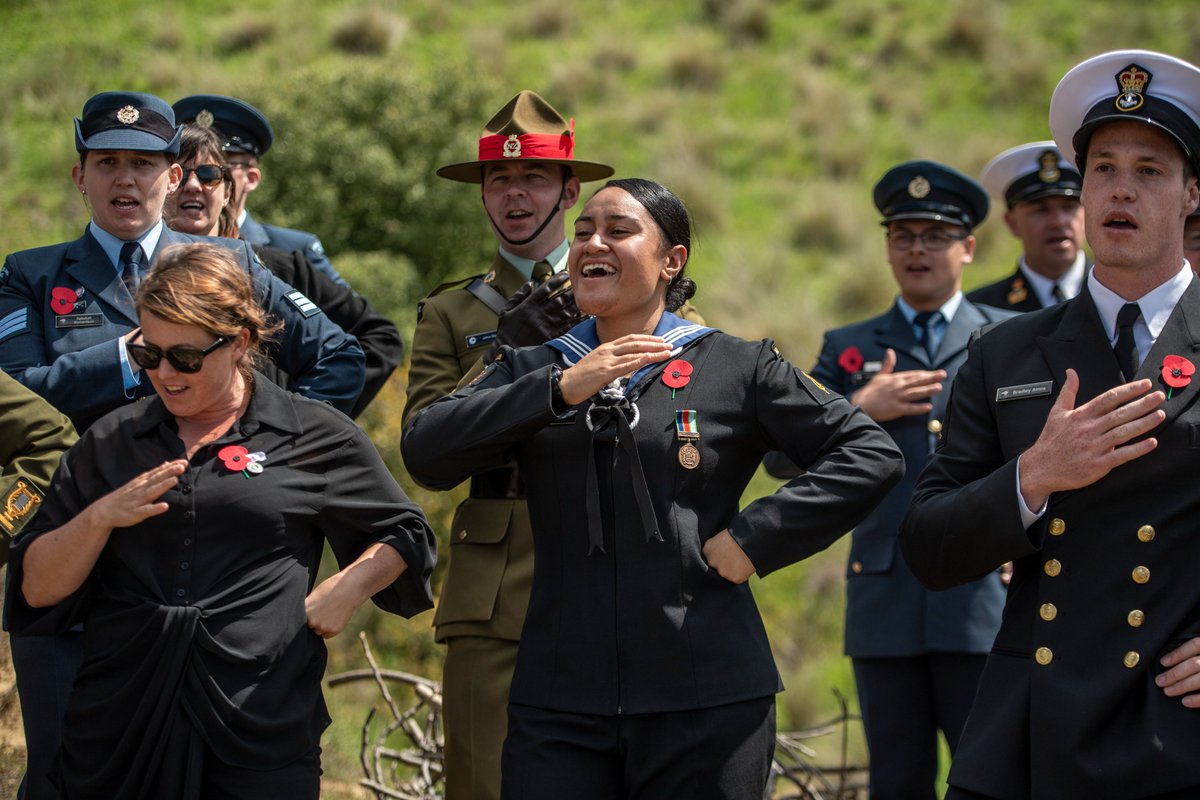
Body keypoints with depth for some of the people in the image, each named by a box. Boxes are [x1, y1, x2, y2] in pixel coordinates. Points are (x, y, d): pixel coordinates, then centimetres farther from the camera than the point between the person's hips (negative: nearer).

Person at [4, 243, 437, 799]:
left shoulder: (316, 438, 5)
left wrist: (345, 589, -1)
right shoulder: (110, 443, 11)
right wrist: (100, 518, -9)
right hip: (118, 730, 2)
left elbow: (405, 535, 17)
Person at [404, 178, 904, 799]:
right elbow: (425, 453, -3)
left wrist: (755, 539, -7)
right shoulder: (531, 371, 13)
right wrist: (562, 389, -12)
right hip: (559, 706, 2)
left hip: (708, 702, -2)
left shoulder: (737, 368, 5)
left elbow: (869, 456, 3)